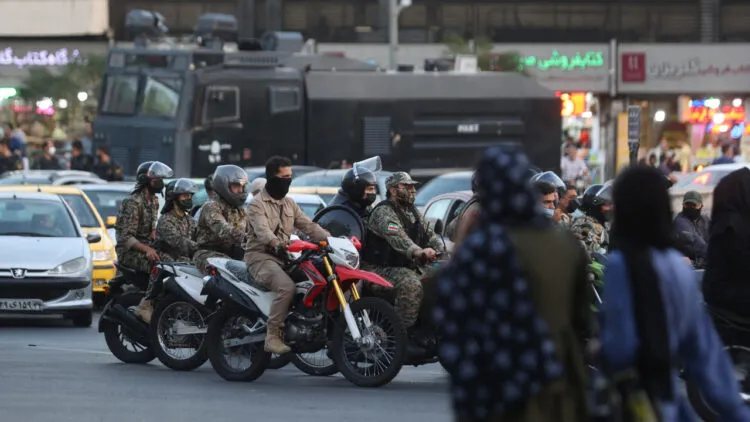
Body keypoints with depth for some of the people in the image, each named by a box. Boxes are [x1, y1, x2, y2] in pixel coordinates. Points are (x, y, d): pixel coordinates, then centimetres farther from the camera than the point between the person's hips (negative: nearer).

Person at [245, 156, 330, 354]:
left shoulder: (289, 204, 19)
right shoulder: (257, 204, -5)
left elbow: (308, 226, 11)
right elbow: (262, 230, -24)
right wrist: (276, 243, -46)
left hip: (284, 257, 8)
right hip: (261, 257, -7)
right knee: (287, 287, -34)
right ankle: (273, 336, -31)